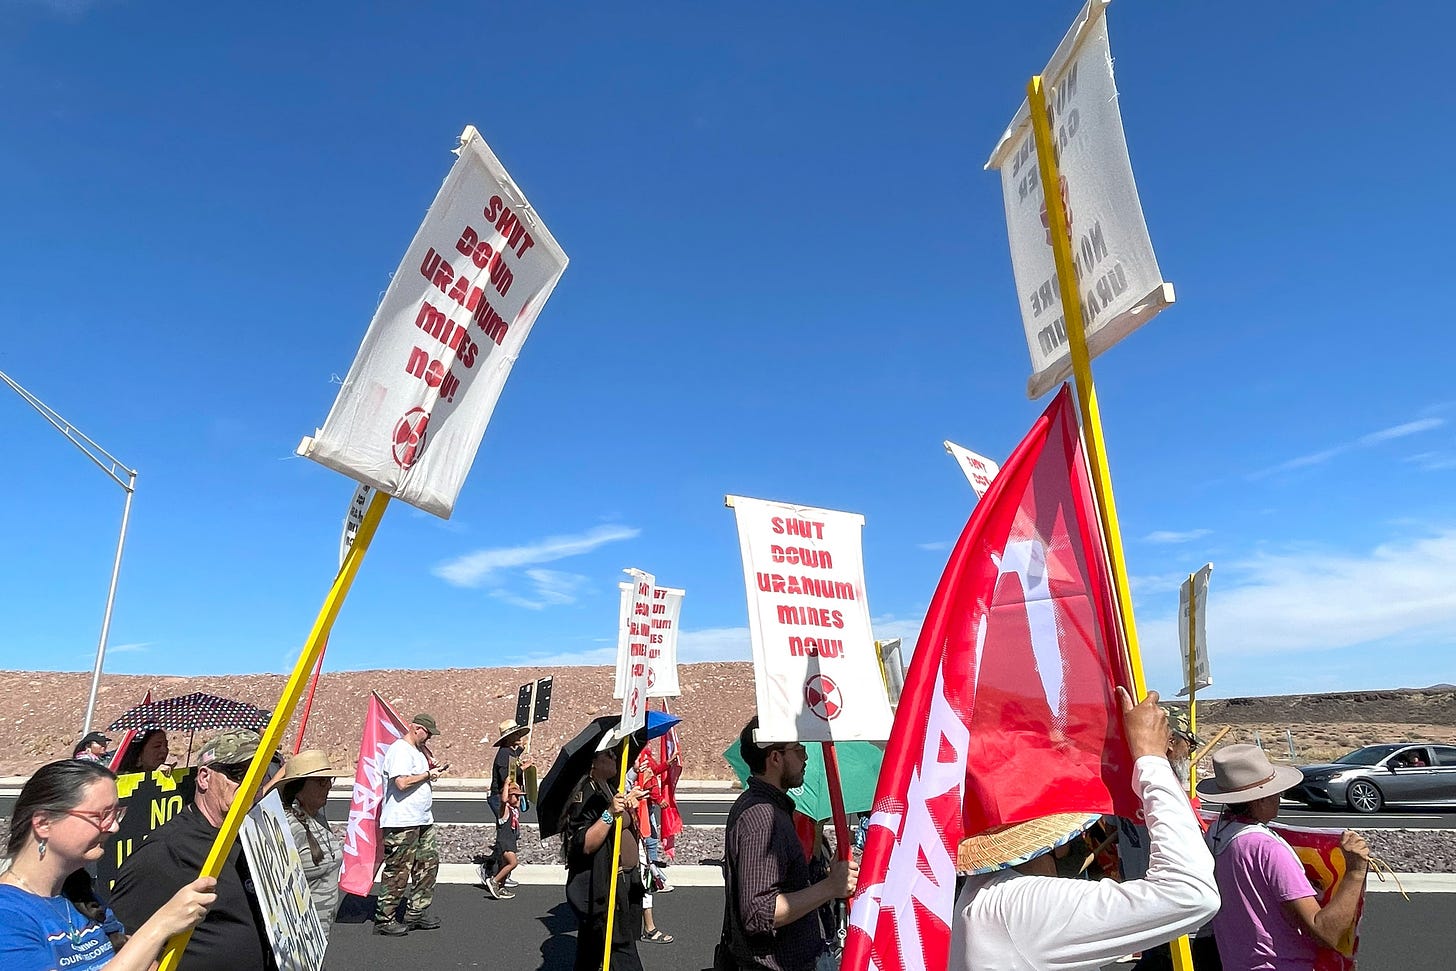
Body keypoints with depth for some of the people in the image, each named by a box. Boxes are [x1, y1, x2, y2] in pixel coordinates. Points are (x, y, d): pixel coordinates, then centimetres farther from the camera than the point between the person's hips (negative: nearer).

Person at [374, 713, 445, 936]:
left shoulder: (416, 751, 19)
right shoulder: (400, 750, -14)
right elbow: (402, 783, -24)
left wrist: (431, 773, 11)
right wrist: (428, 775, -14)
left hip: (422, 821, 10)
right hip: (402, 823, -10)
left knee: (428, 864, 11)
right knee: (398, 871, -3)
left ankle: (416, 914, 21)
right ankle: (384, 919, 8)